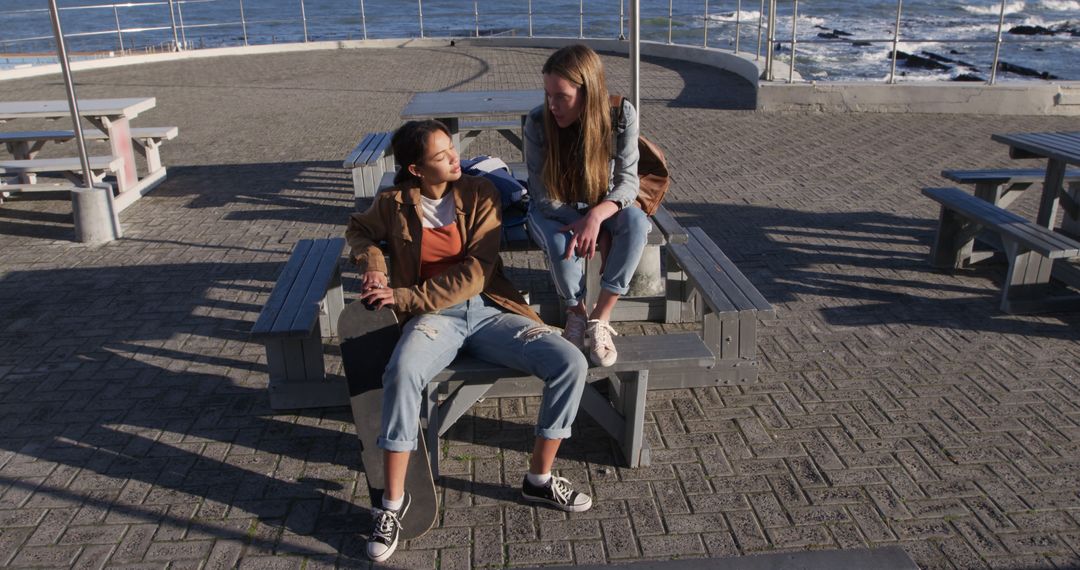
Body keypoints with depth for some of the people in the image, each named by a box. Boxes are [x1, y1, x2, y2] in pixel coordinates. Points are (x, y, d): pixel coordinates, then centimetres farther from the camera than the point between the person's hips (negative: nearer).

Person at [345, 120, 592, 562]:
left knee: (571, 363, -21)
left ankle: (539, 479, -1)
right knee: (402, 373, -38)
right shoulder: (394, 203, 3)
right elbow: (358, 229, 25)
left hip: (487, 310, 1)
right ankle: (393, 502, -20)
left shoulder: (480, 194, -1)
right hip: (434, 316, -1)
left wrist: (404, 297, -15)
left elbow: (474, 275, -9)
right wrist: (371, 261, 1)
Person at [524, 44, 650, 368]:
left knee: (637, 223, -31)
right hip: (553, 213, -1)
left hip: (602, 206, 2)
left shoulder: (622, 115, -20)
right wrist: (600, 232, -25)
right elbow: (545, 197, -17)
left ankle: (600, 318, -21)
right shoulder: (538, 123, -23)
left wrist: (597, 216, -40)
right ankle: (576, 312, -7)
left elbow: (628, 181, -19)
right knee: (561, 243, -35)